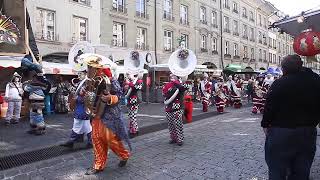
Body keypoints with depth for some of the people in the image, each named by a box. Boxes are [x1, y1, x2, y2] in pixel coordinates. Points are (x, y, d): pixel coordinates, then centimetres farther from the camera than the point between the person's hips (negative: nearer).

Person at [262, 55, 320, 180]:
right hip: (308, 131, 6)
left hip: (281, 132, -5)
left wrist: (265, 124, -2)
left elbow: (269, 107, -15)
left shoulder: (279, 84, -16)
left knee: (277, 170, 7)